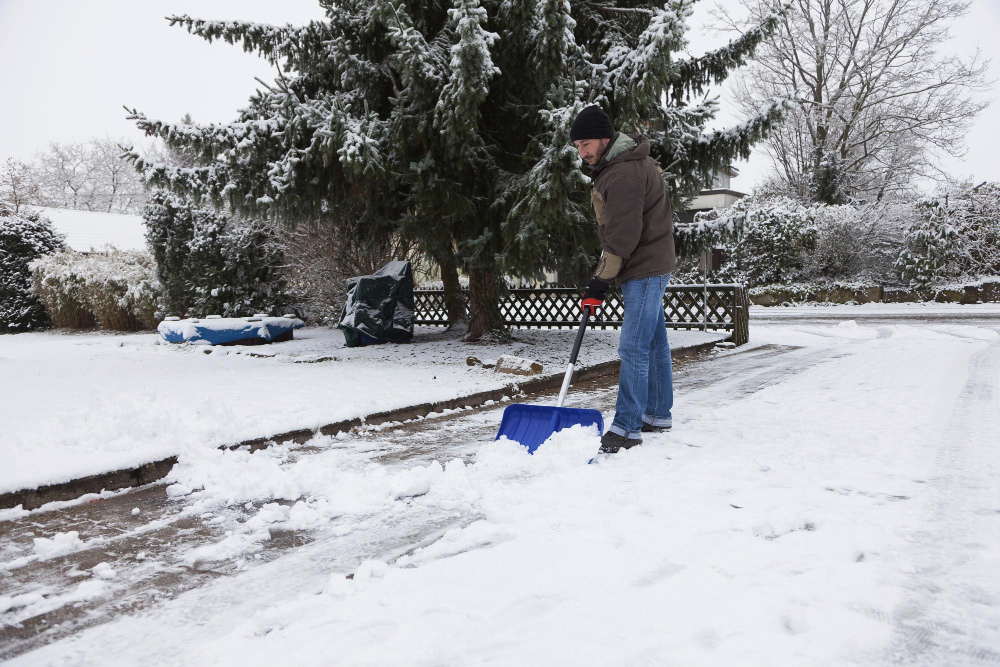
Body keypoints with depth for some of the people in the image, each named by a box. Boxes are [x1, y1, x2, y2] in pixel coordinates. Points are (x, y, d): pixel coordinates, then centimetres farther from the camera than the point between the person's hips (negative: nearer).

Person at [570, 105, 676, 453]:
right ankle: (657, 414, 25)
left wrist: (599, 283, -20)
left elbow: (622, 237, -24)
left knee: (633, 347, -11)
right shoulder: (619, 162, 13)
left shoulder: (623, 174, -21)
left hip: (645, 268, -11)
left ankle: (627, 428, -7)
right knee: (654, 343, 15)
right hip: (647, 267, 11)